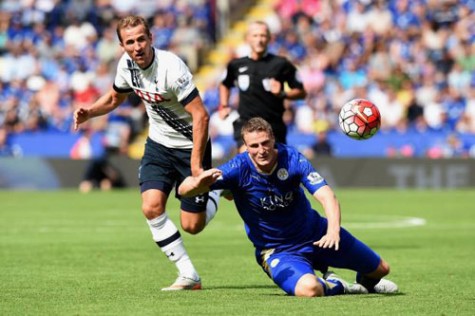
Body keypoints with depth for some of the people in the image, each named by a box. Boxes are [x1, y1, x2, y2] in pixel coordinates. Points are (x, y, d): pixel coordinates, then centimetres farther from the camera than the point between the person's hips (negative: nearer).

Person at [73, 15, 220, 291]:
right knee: (152, 207, -15)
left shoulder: (171, 68, -28)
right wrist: (89, 112, -5)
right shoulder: (127, 64, -6)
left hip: (191, 146, -6)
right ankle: (189, 276, -5)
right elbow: (115, 98, 16)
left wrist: (196, 165, -28)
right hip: (158, 144, 6)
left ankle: (216, 192, 31)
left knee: (191, 225, -3)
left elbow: (201, 116, -28)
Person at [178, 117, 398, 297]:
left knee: (381, 269, 12)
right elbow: (184, 190, -30)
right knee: (309, 289, -36)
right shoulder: (239, 168, -25)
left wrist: (333, 229, -50)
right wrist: (199, 182, -56)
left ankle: (366, 282, 53)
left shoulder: (292, 158, -20)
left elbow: (325, 195, -30)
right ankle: (335, 286, 4)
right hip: (277, 251, -3)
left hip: (316, 233, 3)